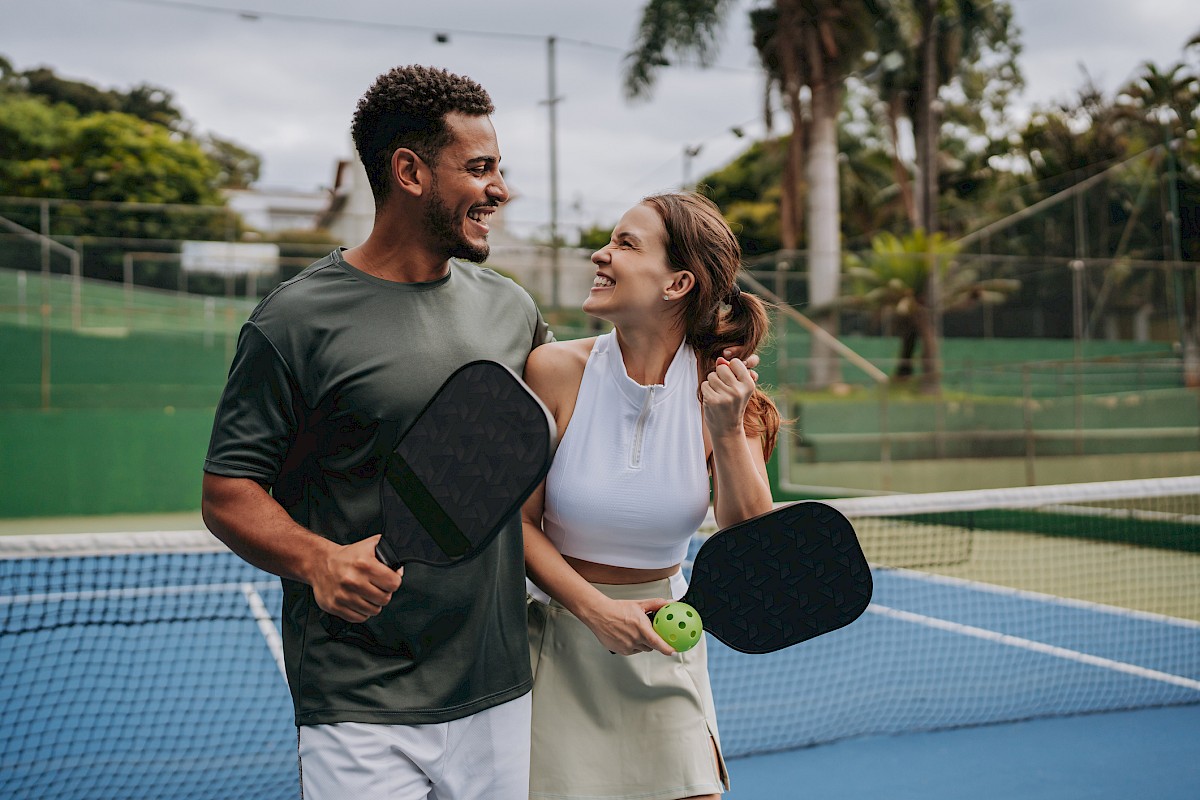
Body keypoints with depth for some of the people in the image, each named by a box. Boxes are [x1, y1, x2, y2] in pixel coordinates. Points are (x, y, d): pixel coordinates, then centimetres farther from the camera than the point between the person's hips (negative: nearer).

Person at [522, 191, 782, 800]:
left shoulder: (722, 392, -10)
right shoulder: (556, 370, -13)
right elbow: (521, 522, -6)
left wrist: (729, 434, -24)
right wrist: (597, 610, -18)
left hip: (662, 644, 1)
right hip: (559, 644, -1)